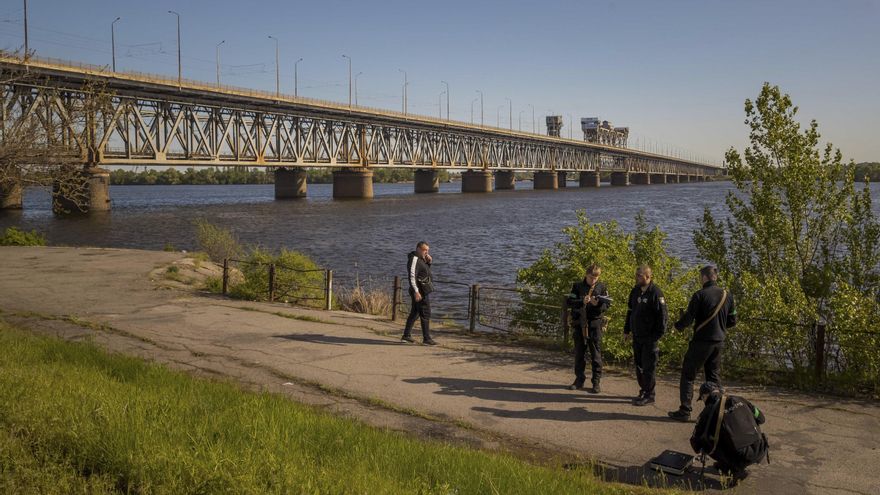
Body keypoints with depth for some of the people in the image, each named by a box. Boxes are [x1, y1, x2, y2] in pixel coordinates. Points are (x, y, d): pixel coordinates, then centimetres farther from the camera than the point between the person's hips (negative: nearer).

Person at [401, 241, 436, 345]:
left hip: (423, 291, 10)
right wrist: (416, 291, -28)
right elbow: (412, 276, -23)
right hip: (420, 291, -10)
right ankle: (426, 338, -6)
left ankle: (406, 335, 23)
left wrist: (429, 262, 8)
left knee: (414, 313, 15)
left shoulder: (421, 259, 14)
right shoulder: (414, 259, -16)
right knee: (425, 314, -8)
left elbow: (426, 272, 27)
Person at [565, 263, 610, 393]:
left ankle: (596, 382, 8)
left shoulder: (601, 287, 3)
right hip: (579, 324, 2)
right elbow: (570, 302, -3)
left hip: (595, 324, -1)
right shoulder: (577, 286, 4)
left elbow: (606, 305, 0)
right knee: (579, 353, 9)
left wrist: (597, 304, -22)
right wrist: (582, 302, -21)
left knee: (596, 354, 1)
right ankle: (579, 380, 20)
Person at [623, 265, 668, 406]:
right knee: (638, 365, 14)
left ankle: (649, 395, 9)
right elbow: (630, 312, 18)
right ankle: (644, 390, 27)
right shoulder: (635, 291, 9)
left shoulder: (655, 293, -14)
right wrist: (626, 329, 18)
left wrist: (659, 334, -15)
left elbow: (662, 315, -15)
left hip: (649, 337, -7)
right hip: (637, 336, 7)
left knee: (648, 367, -1)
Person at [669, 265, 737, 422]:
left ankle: (684, 411, 2)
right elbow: (732, 321, 11)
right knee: (714, 377, 15)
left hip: (701, 341, -5)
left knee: (688, 375, 4)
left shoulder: (700, 295, -14)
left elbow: (688, 318, -13)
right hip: (719, 342, 6)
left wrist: (678, 325, 6)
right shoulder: (727, 296, 4)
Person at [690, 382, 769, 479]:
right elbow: (760, 418, 22)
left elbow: (695, 439, 9)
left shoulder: (708, 411, -1)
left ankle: (736, 469, 6)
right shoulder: (739, 400, 10)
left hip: (741, 457, -5)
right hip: (761, 453, 5)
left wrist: (699, 450, 33)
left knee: (705, 441, 9)